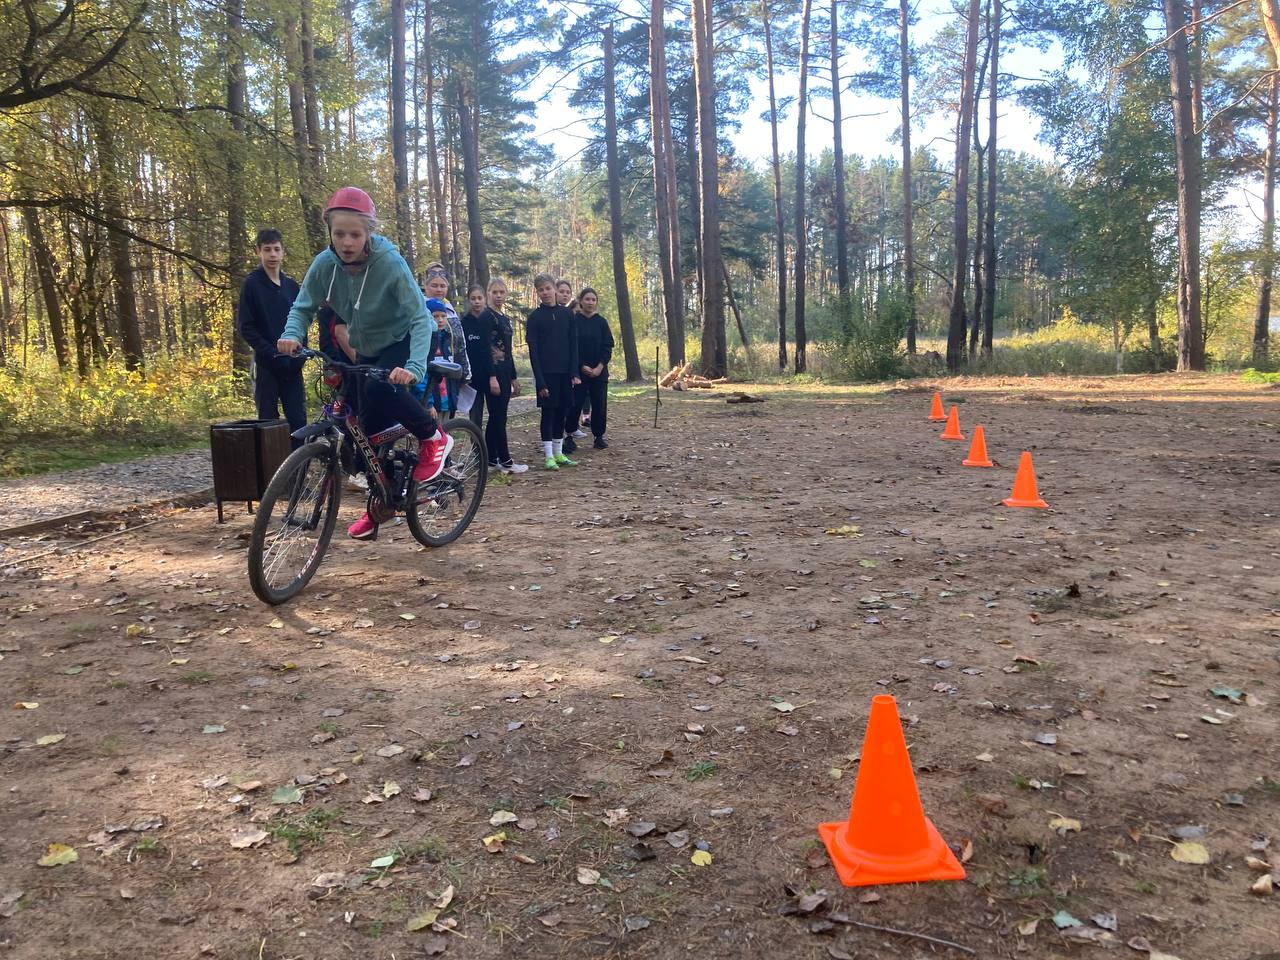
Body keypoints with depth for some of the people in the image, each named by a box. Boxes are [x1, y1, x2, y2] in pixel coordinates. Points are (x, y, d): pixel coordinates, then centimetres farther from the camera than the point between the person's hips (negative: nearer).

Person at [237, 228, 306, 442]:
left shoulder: (291, 285, 12)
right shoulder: (252, 284, -1)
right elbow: (245, 328, -5)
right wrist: (272, 353, -14)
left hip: (292, 365, 4)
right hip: (266, 364, -3)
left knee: (298, 420, 0)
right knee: (269, 422, 0)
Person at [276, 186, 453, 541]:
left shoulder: (390, 263, -29)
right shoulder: (325, 264, -16)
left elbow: (420, 317, -34)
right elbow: (302, 308, -8)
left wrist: (414, 366, -50)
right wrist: (292, 335, -32)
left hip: (401, 342, -5)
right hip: (367, 350, 5)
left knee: (379, 388, -35)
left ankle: (433, 437, -10)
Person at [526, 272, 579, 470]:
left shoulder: (567, 314, 7)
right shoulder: (534, 318, -3)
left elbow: (573, 345, 7)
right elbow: (533, 351, -6)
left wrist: (574, 373, -2)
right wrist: (540, 380, -13)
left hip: (565, 373, 3)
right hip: (546, 373, -3)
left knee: (561, 412, 8)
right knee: (548, 412, -2)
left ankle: (559, 453, 17)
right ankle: (549, 456, 3)